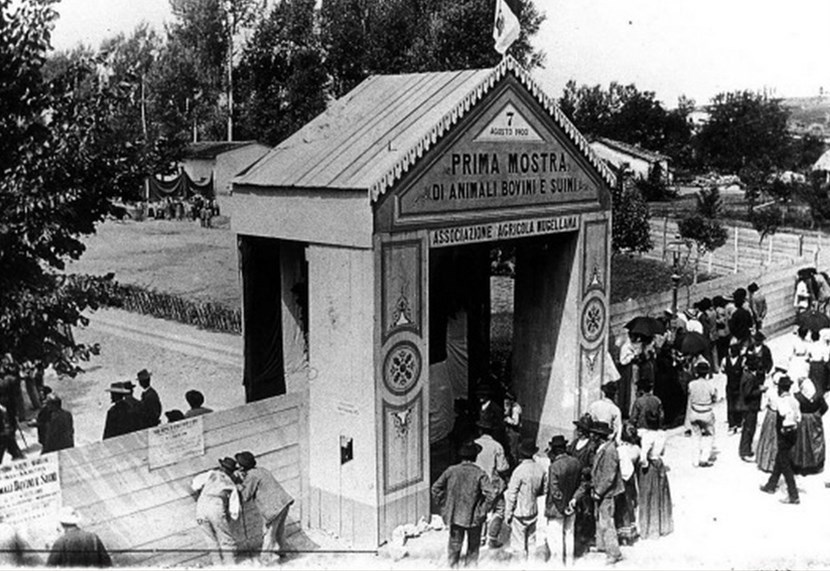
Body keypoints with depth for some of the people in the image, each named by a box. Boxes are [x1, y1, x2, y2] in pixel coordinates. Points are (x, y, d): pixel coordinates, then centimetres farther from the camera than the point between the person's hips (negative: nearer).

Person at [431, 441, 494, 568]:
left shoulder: (451, 471, -6)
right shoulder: (480, 474, -14)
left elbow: (435, 488, -1)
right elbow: (490, 495, -23)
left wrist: (443, 507, 7)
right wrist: (482, 512, -11)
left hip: (454, 516, 2)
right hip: (473, 518, -2)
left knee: (454, 545, 18)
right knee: (473, 547, 18)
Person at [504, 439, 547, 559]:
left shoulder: (519, 470, -21)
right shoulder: (540, 470, -5)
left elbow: (512, 495, -15)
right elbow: (544, 490, 8)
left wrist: (508, 513, -6)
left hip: (519, 513, -6)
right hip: (534, 511, 6)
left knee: (518, 542, 4)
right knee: (531, 540, 19)